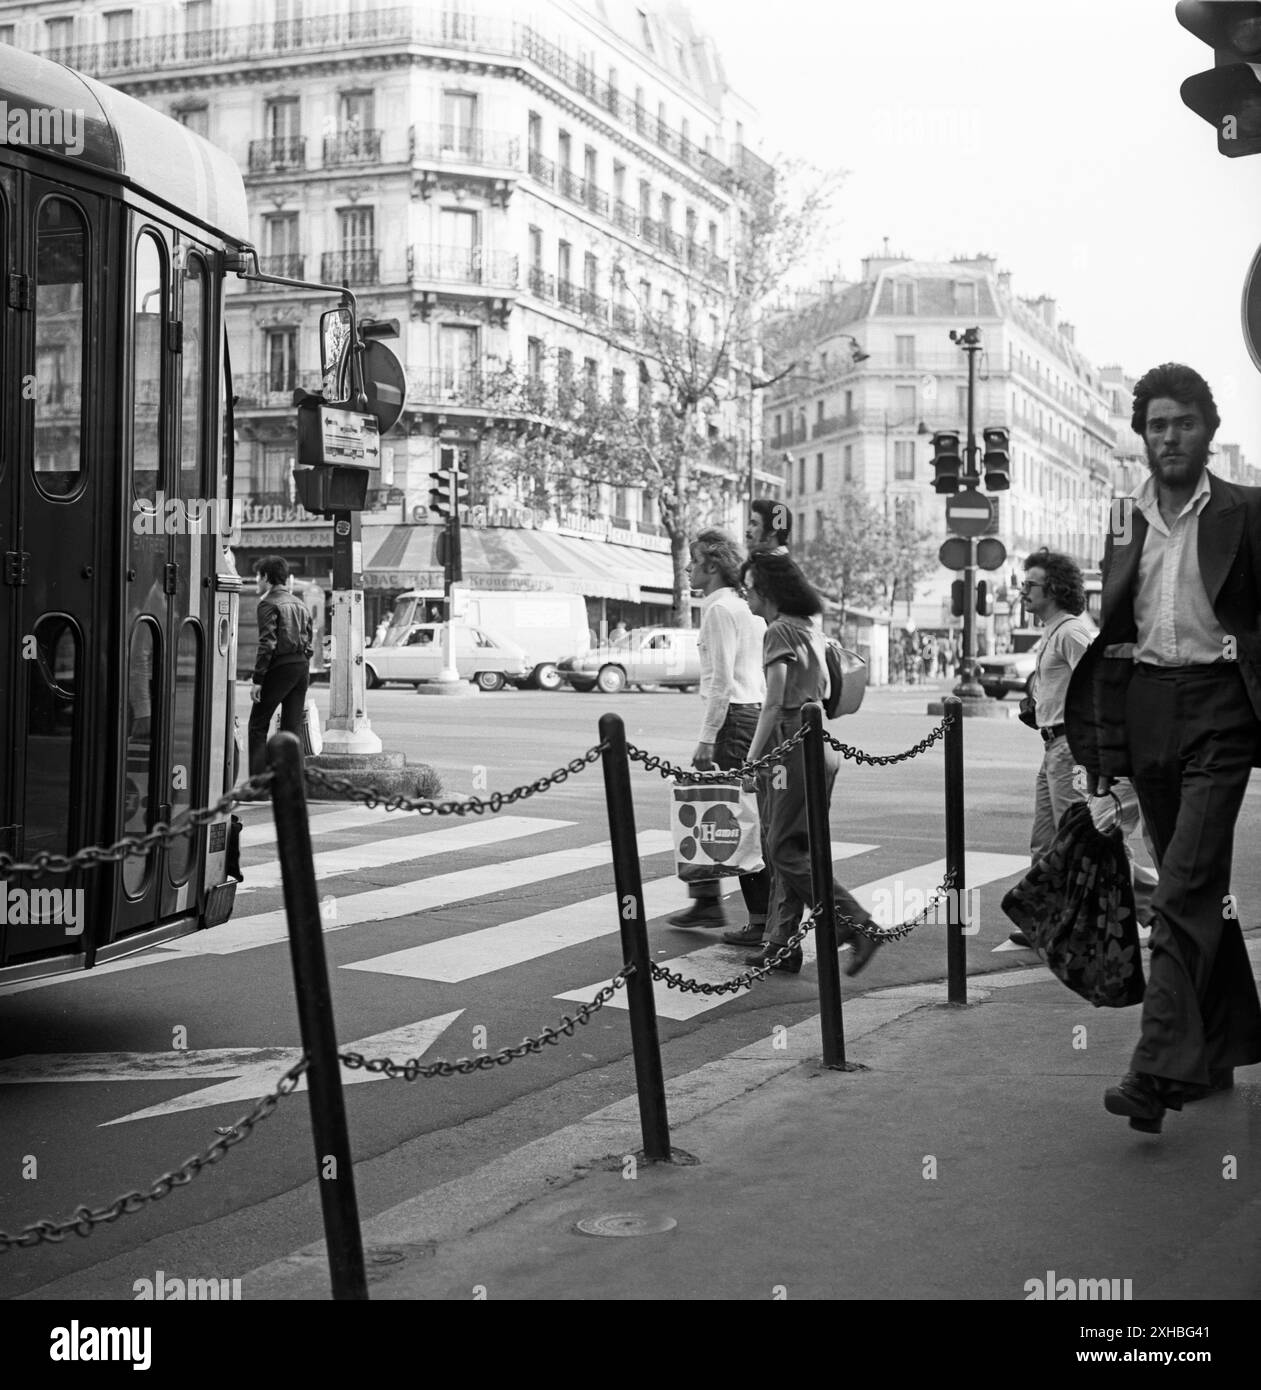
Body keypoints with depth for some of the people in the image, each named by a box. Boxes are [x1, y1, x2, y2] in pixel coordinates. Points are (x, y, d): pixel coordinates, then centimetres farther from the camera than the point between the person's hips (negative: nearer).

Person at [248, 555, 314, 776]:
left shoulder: (269, 603, -7)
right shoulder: (300, 605, 17)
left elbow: (267, 644, -15)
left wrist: (257, 679, -15)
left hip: (280, 666, -7)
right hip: (302, 667, 7)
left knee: (258, 725, 0)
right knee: (293, 727, 10)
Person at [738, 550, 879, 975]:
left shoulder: (780, 632, -11)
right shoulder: (809, 629, 17)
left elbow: (774, 703, -17)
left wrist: (752, 757, -13)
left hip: (795, 742, -10)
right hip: (819, 739, 10)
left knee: (786, 851, -6)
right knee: (789, 846, 12)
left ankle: (858, 927, -11)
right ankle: (781, 945, 15)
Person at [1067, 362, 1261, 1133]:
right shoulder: (1125, 520, 12)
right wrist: (1098, 744, 10)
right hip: (1145, 706, 5)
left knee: (1187, 887, -14)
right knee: (1196, 885, 13)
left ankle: (1161, 1066, -17)